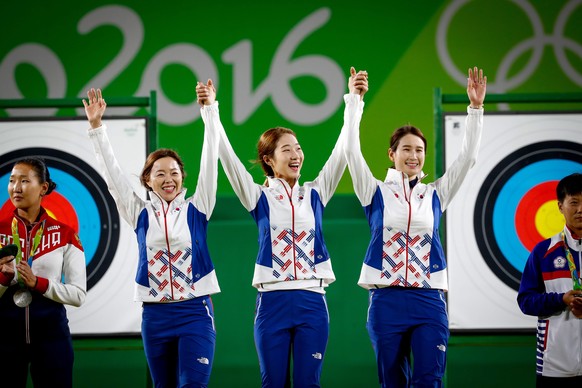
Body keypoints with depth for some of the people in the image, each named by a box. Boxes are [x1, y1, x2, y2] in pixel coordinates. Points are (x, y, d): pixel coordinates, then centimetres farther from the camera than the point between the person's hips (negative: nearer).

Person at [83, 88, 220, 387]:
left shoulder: (196, 209, 3)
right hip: (155, 314, 2)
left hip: (195, 311, -2)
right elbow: (112, 174, 4)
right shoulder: (140, 213, 7)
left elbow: (209, 162, -2)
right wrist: (96, 127, -2)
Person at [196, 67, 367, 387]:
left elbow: (342, 148, 4)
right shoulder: (258, 198, 4)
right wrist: (210, 109, -11)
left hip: (311, 300, 1)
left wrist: (354, 99, -2)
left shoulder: (315, 194, 9)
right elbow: (226, 154, -3)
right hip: (273, 300, -1)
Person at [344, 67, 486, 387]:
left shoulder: (435, 195, 11)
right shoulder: (376, 193, 6)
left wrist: (476, 107, -3)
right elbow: (352, 152, -4)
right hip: (387, 300, -1)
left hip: (428, 300, 1)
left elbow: (467, 157, 5)